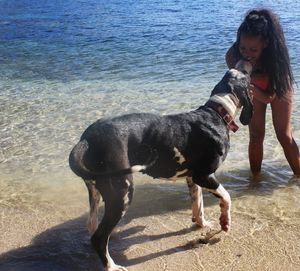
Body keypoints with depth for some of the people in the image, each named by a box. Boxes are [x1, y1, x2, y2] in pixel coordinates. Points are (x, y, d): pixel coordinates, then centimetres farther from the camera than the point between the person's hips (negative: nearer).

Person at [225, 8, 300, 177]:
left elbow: (269, 97, -33)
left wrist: (253, 89, -52)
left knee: (285, 136, 1)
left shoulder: (274, 55, -40)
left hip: (277, 89, -2)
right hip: (254, 91, 2)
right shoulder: (233, 56, -34)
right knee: (256, 137, 0)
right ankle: (255, 177, 16)